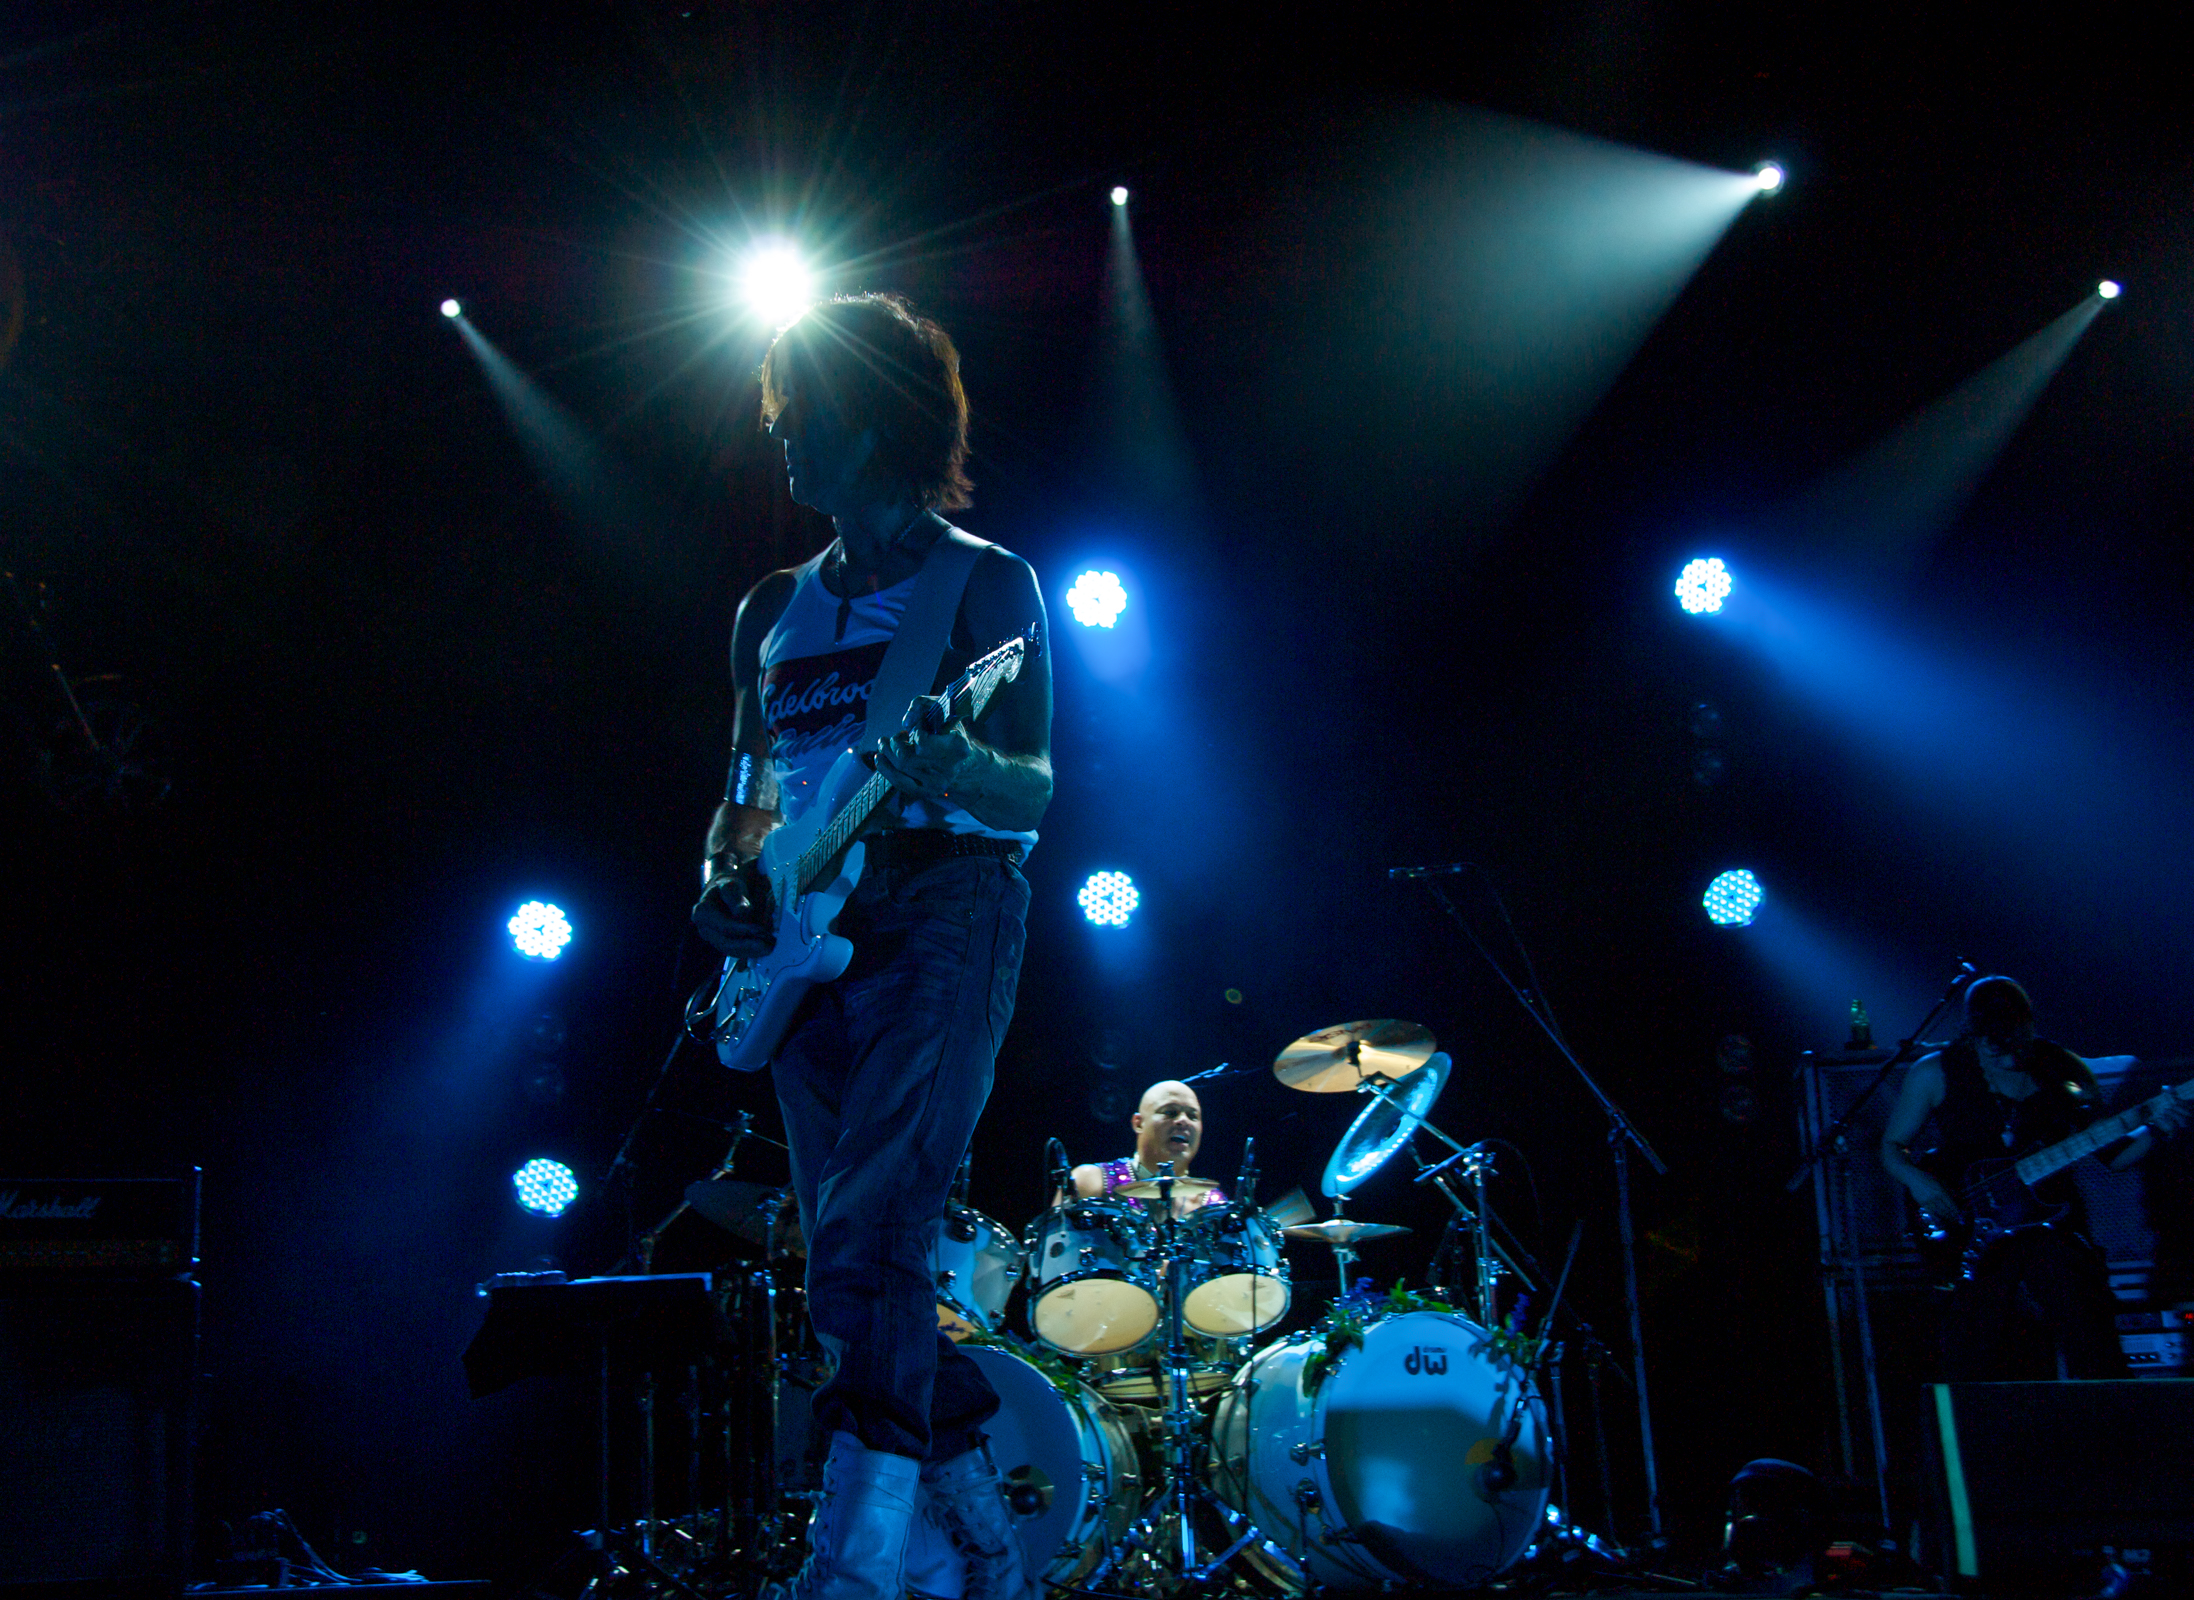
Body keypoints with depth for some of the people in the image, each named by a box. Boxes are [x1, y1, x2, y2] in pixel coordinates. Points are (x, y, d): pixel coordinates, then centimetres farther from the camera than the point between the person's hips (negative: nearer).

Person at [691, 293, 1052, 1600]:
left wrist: (956, 773, -27)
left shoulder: (984, 582, 3)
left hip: (944, 914, -6)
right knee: (863, 1258, 6)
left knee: (864, 1246, -21)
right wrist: (725, 879, 2)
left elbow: (1035, 791, -5)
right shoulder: (772, 612, 19)